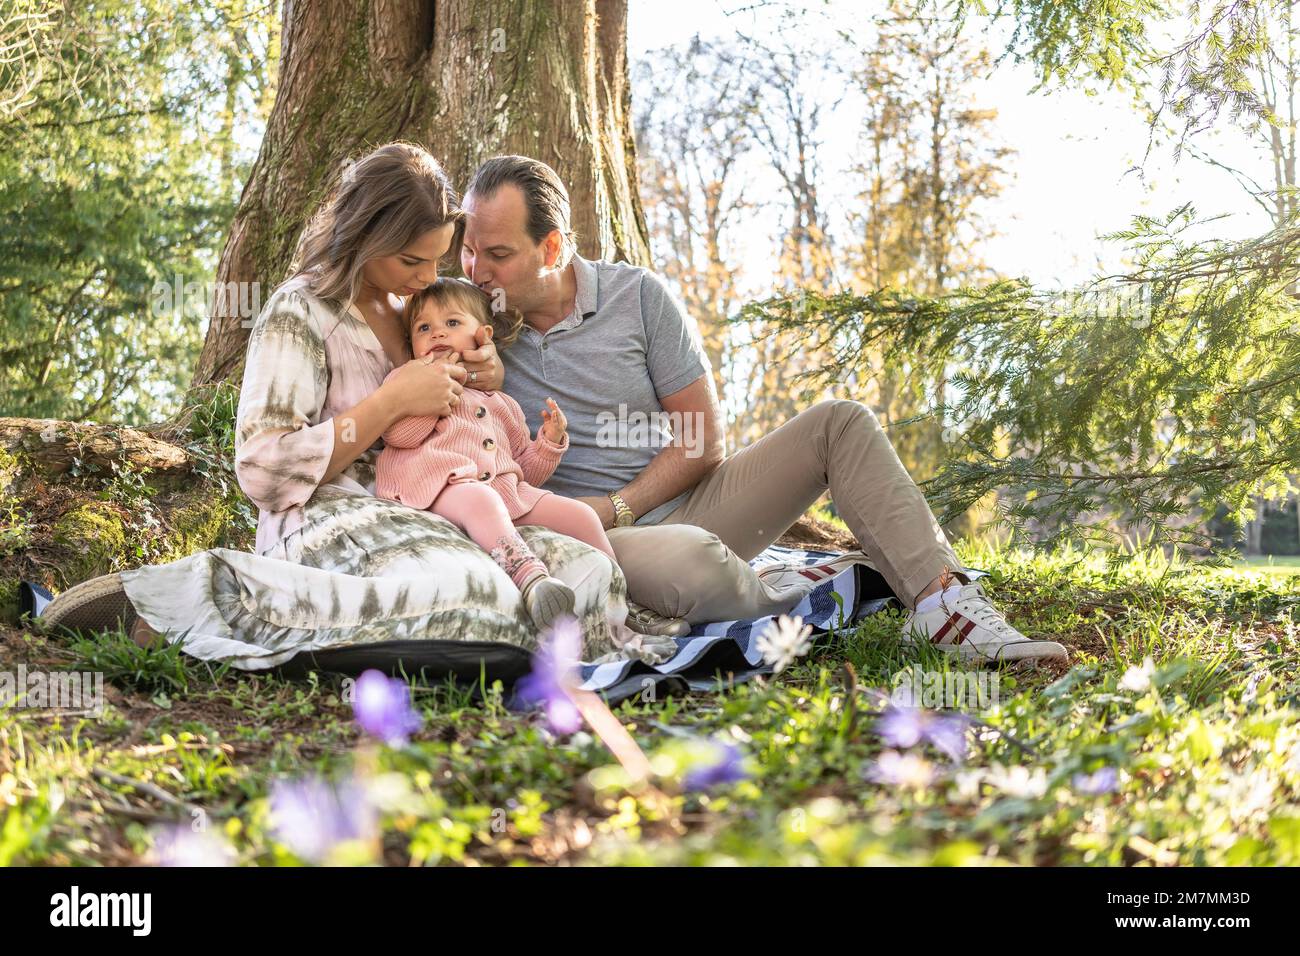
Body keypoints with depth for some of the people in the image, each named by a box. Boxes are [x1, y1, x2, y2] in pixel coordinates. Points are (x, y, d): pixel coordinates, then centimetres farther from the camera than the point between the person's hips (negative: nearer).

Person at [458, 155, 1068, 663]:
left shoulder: (638, 296, -1)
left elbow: (702, 440, 1)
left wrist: (617, 507, -13)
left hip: (683, 504, 3)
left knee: (839, 423, -12)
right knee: (687, 558, -39)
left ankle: (942, 603, -18)